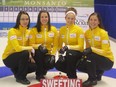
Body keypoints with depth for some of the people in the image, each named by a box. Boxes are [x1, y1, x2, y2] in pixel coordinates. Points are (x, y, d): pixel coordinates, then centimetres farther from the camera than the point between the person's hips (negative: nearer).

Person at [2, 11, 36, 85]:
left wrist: (30, 57, -11)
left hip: (21, 57, 7)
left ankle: (17, 70, 16)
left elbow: (27, 46, 6)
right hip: (8, 58, -7)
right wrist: (30, 48, -21)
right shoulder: (12, 31, -22)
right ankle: (20, 77, -14)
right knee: (25, 53, -33)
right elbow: (17, 48, -32)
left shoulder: (27, 32, 1)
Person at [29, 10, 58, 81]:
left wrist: (52, 55, -14)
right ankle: (39, 75, -16)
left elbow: (55, 45, 1)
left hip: (48, 53, 1)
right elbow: (31, 44, -9)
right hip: (37, 54, -1)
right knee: (40, 51, -36)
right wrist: (39, 46, -29)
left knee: (51, 64, -29)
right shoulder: (34, 30, -8)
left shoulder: (54, 29, -1)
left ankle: (43, 70, 13)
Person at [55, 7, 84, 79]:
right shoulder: (62, 29, 1)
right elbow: (60, 45, 5)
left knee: (70, 53, -37)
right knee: (58, 65, -22)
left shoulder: (79, 29, -13)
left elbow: (80, 47, -16)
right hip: (68, 54, 4)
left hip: (78, 54, -4)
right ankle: (72, 72, 11)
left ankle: (72, 77, -19)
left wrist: (68, 47, -28)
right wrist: (60, 54, -12)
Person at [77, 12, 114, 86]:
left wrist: (92, 49, -34)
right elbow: (88, 48, 6)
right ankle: (98, 72, 13)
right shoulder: (87, 33, 0)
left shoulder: (103, 33, -19)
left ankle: (92, 79, -12)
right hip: (94, 58, 6)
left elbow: (105, 52, -23)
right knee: (80, 65, -12)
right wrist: (85, 52, -16)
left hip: (107, 60, -6)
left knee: (90, 56, -32)